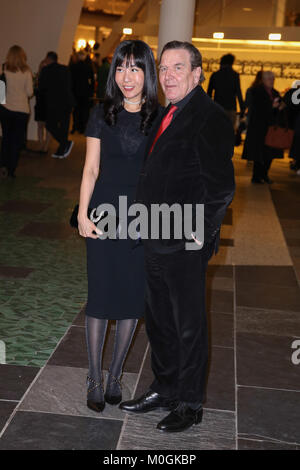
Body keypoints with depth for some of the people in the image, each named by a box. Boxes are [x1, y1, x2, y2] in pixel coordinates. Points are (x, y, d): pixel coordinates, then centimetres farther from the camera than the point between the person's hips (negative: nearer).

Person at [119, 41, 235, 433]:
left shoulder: (210, 117, -14)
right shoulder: (168, 116, 13)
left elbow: (221, 186, -19)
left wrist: (199, 233, -16)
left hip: (185, 245, -9)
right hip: (156, 241, 9)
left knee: (189, 325, 6)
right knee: (159, 320, 19)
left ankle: (190, 404, 24)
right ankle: (165, 389, 38)